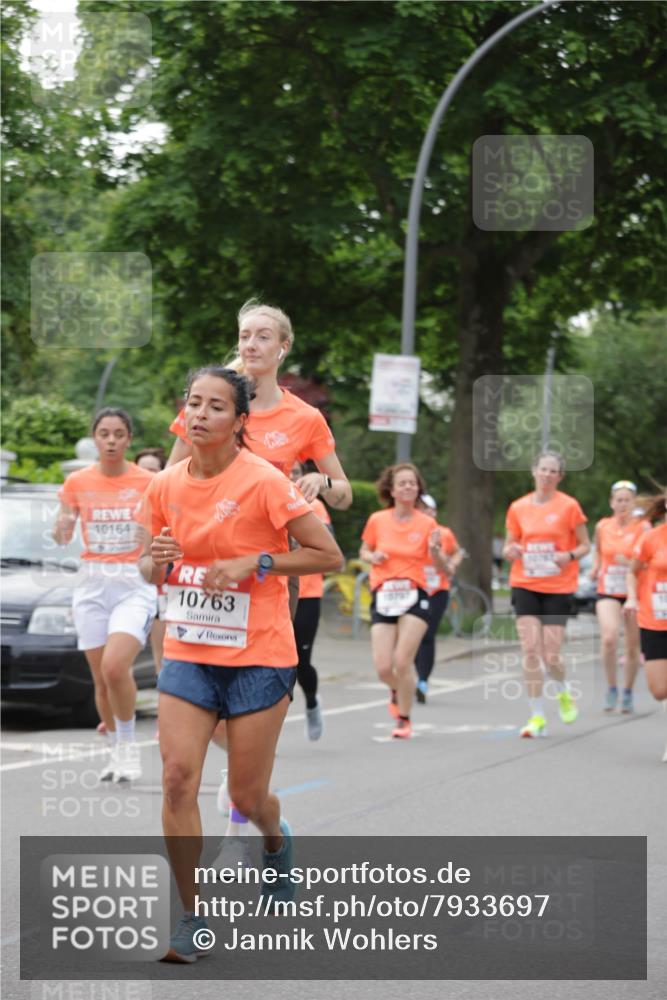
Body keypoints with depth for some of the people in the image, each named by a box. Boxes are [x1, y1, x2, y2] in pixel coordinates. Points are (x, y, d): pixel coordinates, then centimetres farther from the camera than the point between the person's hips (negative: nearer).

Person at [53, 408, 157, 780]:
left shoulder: (148, 483, -3)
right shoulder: (77, 483, 4)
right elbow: (62, 537, 11)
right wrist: (63, 528, -12)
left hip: (135, 585, -3)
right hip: (93, 586, 3)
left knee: (114, 667, -22)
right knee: (101, 678, 6)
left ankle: (128, 743, -4)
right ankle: (116, 750, 24)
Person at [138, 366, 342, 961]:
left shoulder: (264, 482, -12)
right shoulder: (166, 486, 3)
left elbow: (328, 555, -9)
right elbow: (149, 569, 16)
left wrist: (254, 562, -19)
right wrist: (158, 561, -8)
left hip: (259, 658, -4)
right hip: (187, 654, 4)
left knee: (247, 795, 3)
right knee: (178, 777, -11)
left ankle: (277, 841, 42)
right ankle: (191, 919, 0)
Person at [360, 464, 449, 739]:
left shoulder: (426, 524, 1)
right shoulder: (377, 521, 4)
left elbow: (443, 570, 4)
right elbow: (364, 551, 20)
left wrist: (435, 550, -18)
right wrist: (373, 557, -4)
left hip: (414, 596, -1)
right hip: (383, 597, 1)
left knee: (402, 662, -11)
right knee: (383, 667, -6)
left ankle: (404, 719, 9)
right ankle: (397, 691, 32)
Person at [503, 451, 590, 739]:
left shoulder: (569, 506, -3)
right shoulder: (518, 508, 4)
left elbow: (585, 544, 3)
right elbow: (508, 547, 13)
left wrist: (570, 555, -17)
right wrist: (511, 551, -11)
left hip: (558, 588, -2)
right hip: (525, 586, 2)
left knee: (551, 656, -4)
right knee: (530, 650, -10)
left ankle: (563, 693, 30)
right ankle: (537, 717, -1)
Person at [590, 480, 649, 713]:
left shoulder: (642, 527, -7)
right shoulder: (602, 526, 2)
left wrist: (630, 563, -27)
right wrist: (595, 567, 5)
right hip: (608, 592, 1)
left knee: (633, 647, 6)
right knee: (609, 639, -21)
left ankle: (628, 693, 26)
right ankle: (611, 689, -3)